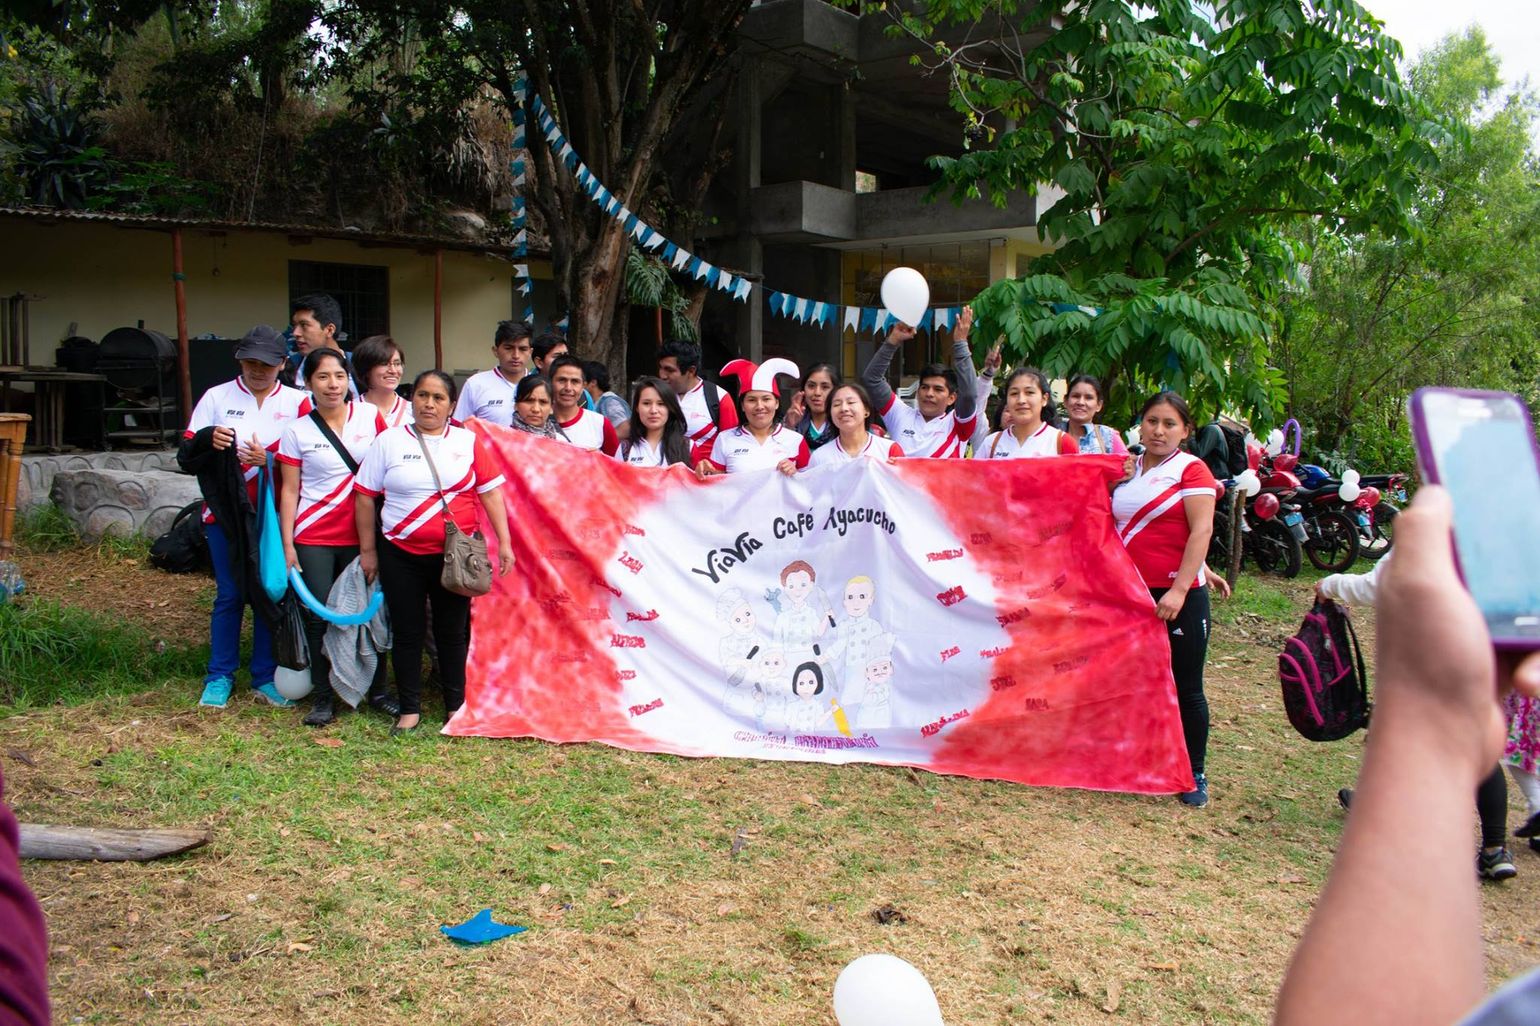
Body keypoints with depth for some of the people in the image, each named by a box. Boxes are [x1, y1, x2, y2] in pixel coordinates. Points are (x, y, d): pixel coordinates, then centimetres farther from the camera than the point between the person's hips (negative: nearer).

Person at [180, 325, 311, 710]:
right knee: (229, 595, 4)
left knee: (270, 593, 6)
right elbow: (186, 458, 0)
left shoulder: (297, 403, 2)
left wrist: (269, 461, -20)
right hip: (226, 514, 0)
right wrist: (208, 440, -20)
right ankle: (220, 677, 17)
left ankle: (265, 677, 17)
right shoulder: (216, 397, 4)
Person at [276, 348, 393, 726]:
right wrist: (287, 544, -3)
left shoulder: (369, 416, 2)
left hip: (361, 534, 1)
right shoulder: (297, 431, 0)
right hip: (314, 539, -1)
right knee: (320, 616, 0)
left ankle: (377, 690, 20)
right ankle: (323, 697, 13)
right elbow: (289, 491, 2)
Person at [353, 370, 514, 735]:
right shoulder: (390, 441, 2)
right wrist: (367, 551, 2)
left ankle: (456, 706, 22)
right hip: (401, 556, 0)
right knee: (408, 632, 6)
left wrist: (504, 543, -3)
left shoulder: (468, 441, 4)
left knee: (453, 632, 8)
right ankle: (409, 710, 17)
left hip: (455, 555, 0)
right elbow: (365, 497, 4)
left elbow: (491, 493, 3)